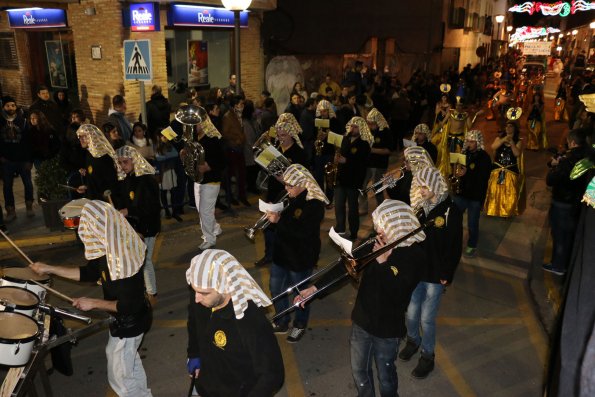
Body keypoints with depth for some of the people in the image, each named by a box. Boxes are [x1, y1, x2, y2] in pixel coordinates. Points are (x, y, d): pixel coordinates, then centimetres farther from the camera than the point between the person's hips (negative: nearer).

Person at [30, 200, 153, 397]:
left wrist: (93, 303, -21)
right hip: (126, 320, 10)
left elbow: (129, 305, -31)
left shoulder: (122, 260, -35)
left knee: (120, 377, 12)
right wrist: (49, 269, 8)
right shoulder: (110, 249, -7)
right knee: (129, 360, 31)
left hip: (128, 325, -9)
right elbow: (89, 272, 9)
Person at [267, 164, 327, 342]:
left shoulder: (314, 204, -23)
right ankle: (282, 323, 41)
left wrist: (279, 220, -30)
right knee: (276, 289, 20)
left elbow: (302, 231, -32)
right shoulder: (292, 198, -1)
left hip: (301, 257, -8)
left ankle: (299, 326, 37)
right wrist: (274, 213, -6)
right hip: (281, 252, 8)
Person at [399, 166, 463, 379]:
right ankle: (413, 341, 42)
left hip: (435, 274, -4)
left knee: (427, 318, 4)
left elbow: (455, 246, -9)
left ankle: (427, 357, 27)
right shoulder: (419, 206, -1)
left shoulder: (451, 211, -12)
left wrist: (447, 275, -9)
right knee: (411, 313, 12)